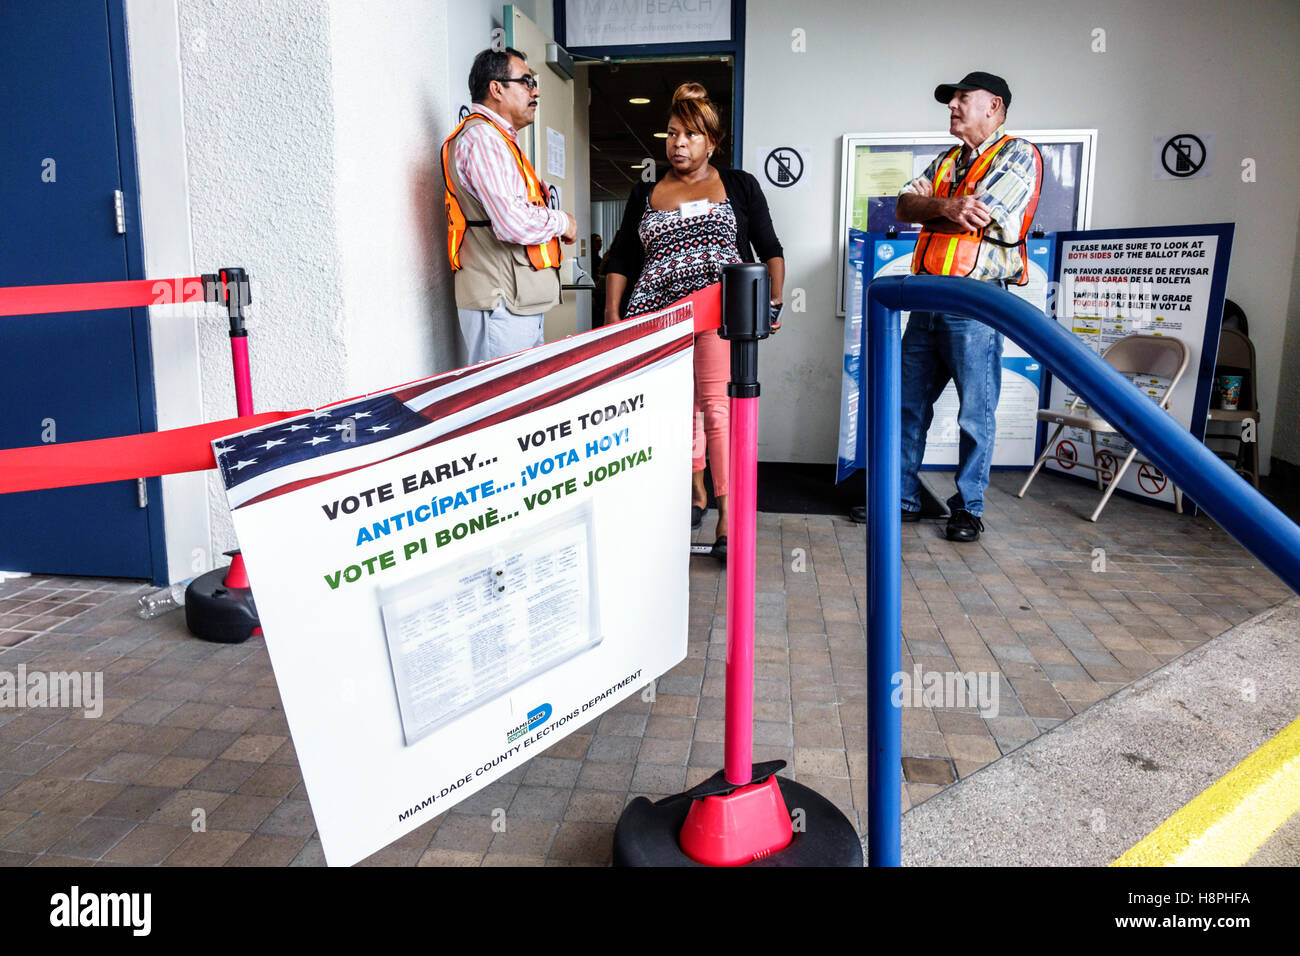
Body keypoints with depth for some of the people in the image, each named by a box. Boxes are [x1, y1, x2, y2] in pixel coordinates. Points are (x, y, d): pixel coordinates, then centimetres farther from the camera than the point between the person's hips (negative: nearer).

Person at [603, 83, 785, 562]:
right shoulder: (645, 194, 18)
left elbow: (770, 249, 13)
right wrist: (612, 315, 5)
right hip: (658, 317, 3)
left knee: (717, 406, -14)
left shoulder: (740, 186, 14)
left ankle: (728, 517, -12)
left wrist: (773, 301, 1)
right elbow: (621, 259, 16)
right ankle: (695, 493, 23)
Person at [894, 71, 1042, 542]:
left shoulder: (1018, 154, -1)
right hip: (927, 301, 7)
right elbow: (905, 207, 7)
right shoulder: (946, 161, 21)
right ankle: (903, 497, 20)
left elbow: (975, 216, -16)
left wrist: (927, 207, 0)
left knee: (976, 412, 0)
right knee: (909, 403, 9)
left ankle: (968, 507, 10)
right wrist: (944, 207, -13)